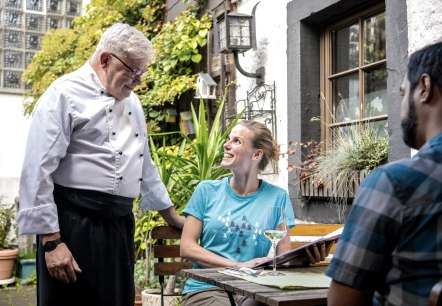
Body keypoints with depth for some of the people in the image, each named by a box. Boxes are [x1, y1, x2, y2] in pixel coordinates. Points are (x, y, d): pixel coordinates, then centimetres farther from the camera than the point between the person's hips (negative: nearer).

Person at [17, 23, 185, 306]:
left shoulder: (131, 100, 15)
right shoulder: (65, 94, -8)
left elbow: (144, 164, 25)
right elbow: (38, 173, -14)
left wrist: (171, 215, 28)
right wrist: (51, 241, -18)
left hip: (121, 224, 7)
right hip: (75, 225, -7)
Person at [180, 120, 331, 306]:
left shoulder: (277, 197, 7)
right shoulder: (207, 191, 6)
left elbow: (284, 254, 3)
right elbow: (186, 247, 0)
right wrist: (239, 265, -13)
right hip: (207, 289, 0)